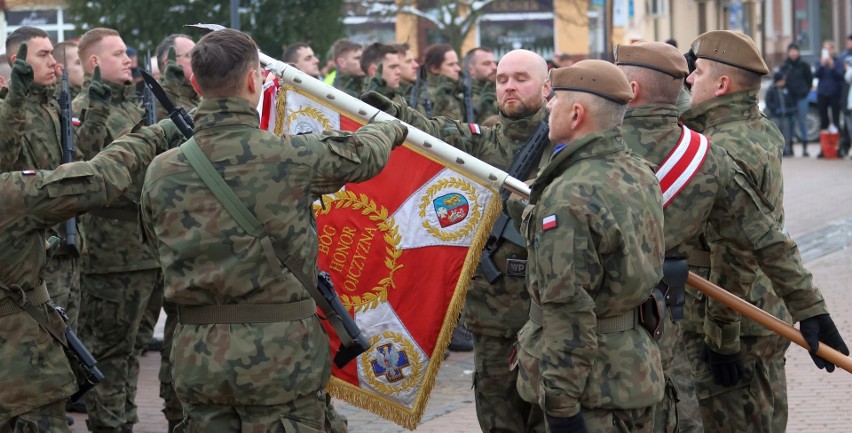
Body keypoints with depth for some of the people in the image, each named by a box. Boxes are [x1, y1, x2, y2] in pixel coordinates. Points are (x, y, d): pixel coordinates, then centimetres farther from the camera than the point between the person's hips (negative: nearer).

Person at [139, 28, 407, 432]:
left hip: (197, 359, 4)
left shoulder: (161, 171, -2)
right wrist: (393, 129, 30)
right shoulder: (291, 156, -11)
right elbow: (363, 152, 7)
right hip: (280, 355, -3)